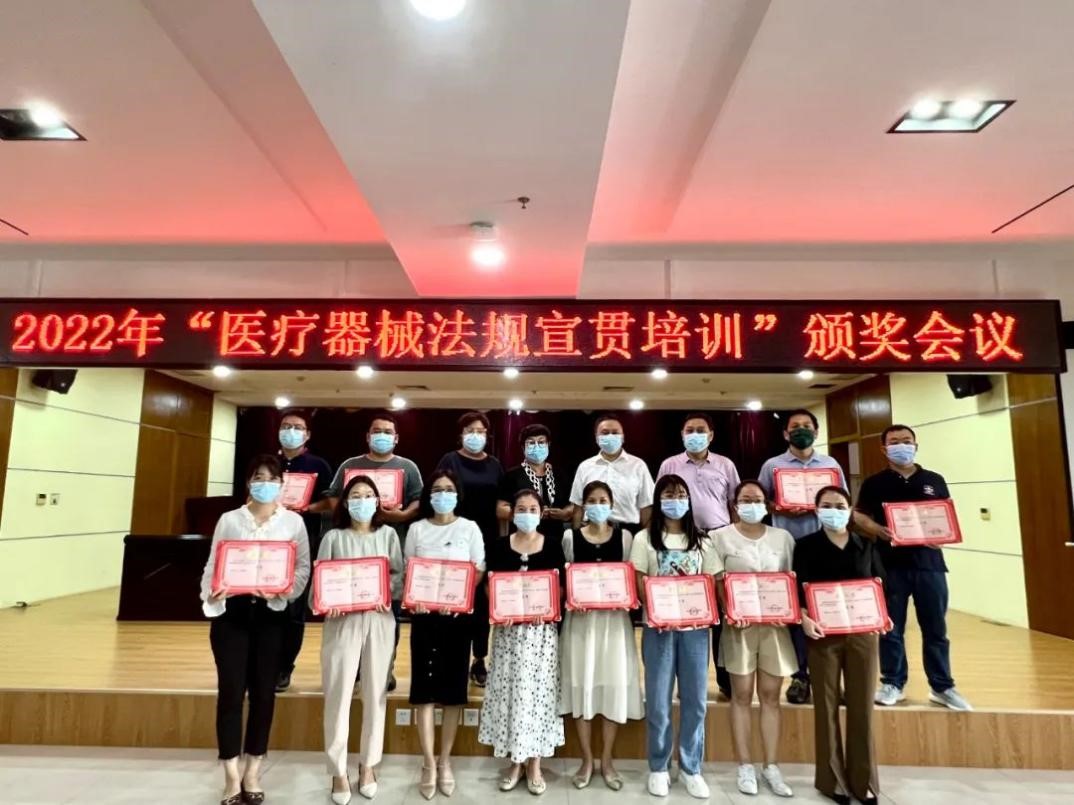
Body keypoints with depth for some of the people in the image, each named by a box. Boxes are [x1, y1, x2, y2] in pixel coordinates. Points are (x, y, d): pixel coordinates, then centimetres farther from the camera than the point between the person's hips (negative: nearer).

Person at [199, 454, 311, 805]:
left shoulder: (294, 522, 3)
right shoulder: (229, 519, 5)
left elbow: (304, 567, 1)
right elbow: (212, 564, 3)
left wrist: (284, 589, -17)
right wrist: (210, 595, -15)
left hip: (271, 613, 0)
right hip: (231, 611, 0)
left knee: (263, 692, 7)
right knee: (231, 691, 1)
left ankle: (252, 773, 23)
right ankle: (232, 777, 15)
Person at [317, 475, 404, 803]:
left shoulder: (388, 534, 6)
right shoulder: (333, 537, 2)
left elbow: (399, 575, 3)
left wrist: (387, 594, -15)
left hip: (379, 619, 2)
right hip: (343, 620, -1)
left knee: (375, 692, 9)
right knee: (339, 694, 1)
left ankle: (368, 763, 25)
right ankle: (338, 770, 16)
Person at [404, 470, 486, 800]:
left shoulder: (469, 528, 3)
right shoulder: (417, 529, 5)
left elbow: (478, 571, 1)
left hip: (458, 614, 0)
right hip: (424, 614, 1)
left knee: (453, 687, 5)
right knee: (425, 686, 0)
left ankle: (445, 761, 19)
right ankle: (429, 763, 11)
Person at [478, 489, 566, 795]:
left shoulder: (553, 547, 1)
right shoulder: (498, 547, 2)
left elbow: (561, 589, 2)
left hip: (542, 629, -1)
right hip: (508, 629, 1)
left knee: (539, 692, 4)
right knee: (509, 693, 6)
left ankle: (534, 764, 20)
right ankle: (515, 761, 23)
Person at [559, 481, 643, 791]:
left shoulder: (624, 537, 3)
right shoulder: (570, 537, 2)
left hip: (614, 617, 0)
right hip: (581, 617, 0)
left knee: (613, 684, 4)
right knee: (582, 684, 4)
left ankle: (607, 760, 22)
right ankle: (587, 760, 20)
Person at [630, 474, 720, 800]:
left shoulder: (700, 541, 10)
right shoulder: (645, 538, 1)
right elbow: (639, 583, -3)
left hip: (695, 627, 3)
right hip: (658, 626, -2)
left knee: (695, 699, 8)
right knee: (658, 700, 5)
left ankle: (691, 768, 23)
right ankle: (658, 767, 20)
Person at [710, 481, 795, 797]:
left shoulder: (783, 537, 9)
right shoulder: (721, 537, 1)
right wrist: (730, 611, -14)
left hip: (775, 623, 3)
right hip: (739, 624, -2)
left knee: (770, 695, 8)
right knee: (742, 695, 4)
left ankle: (771, 766, 17)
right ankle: (745, 766, 14)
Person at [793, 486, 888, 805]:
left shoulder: (866, 546, 8)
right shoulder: (806, 545, -2)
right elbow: (799, 587, -5)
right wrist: (804, 617, -20)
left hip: (862, 632, 3)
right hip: (823, 633, -2)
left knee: (862, 706, 8)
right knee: (827, 706, 5)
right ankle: (832, 779, 19)